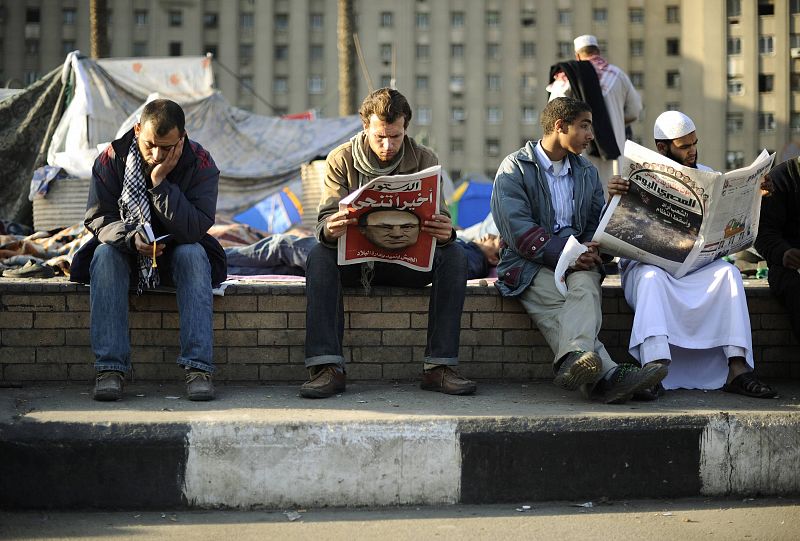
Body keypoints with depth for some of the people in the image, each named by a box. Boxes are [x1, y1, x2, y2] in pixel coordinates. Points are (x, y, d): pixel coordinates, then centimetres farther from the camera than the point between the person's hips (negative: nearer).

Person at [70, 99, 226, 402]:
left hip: (175, 255, -1)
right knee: (104, 253, -31)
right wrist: (132, 238, -34)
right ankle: (110, 368, -36)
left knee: (193, 254, -32)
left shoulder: (200, 164, -15)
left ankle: (198, 368, -38)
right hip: (125, 253, 1)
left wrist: (160, 183, -33)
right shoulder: (112, 158, -12)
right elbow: (97, 218, -13)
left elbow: (194, 228, -25)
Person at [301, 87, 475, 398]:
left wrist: (445, 231, -35)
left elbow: (438, 217, -8)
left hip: (407, 260, 1)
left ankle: (439, 366, -29)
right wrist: (329, 230, -39)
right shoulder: (341, 160, -3)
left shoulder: (424, 160, -1)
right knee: (320, 256, -32)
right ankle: (327, 367, -37)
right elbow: (327, 218, -12)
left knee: (453, 256, -27)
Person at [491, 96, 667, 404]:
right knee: (558, 304, -34)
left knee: (585, 284, -34)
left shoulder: (587, 173, 24)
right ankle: (607, 376, -53)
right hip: (530, 264, -3)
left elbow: (598, 224, 19)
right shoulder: (514, 168, 4)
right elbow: (517, 229, -10)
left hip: (577, 260, 4)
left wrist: (589, 251, -6)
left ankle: (573, 361, -60)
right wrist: (564, 253, -21)